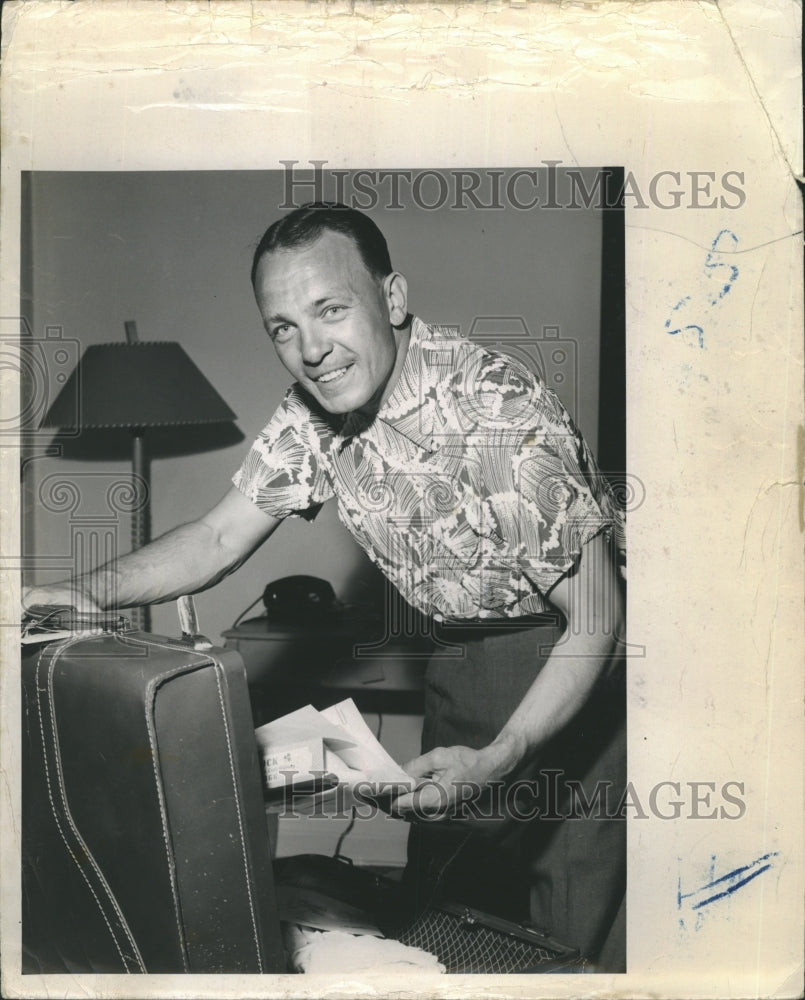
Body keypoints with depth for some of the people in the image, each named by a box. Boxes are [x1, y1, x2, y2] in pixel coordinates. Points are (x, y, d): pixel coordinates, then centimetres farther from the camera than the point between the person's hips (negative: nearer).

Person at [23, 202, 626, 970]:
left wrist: (496, 762, -35)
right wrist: (90, 591, -21)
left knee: (572, 934, 0)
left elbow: (595, 625, -25)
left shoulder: (506, 417, -30)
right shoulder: (310, 417, -9)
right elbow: (219, 538, -4)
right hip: (462, 658, 6)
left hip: (569, 667, -5)